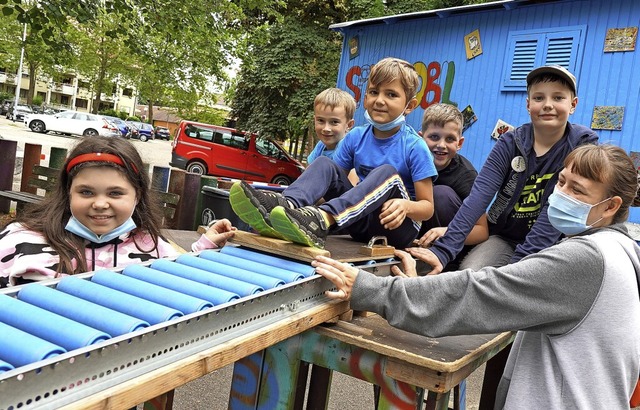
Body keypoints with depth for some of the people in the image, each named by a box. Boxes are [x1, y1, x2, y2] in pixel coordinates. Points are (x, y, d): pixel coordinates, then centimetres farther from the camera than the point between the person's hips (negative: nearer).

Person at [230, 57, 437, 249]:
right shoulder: (355, 137, 3)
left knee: (388, 172, -30)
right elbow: (330, 175, 5)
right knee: (324, 164, -13)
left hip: (398, 227, -4)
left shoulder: (415, 147, -10)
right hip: (363, 224, 4)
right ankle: (286, 205, -44)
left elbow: (427, 207, -10)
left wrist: (405, 205, -33)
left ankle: (321, 219, -53)